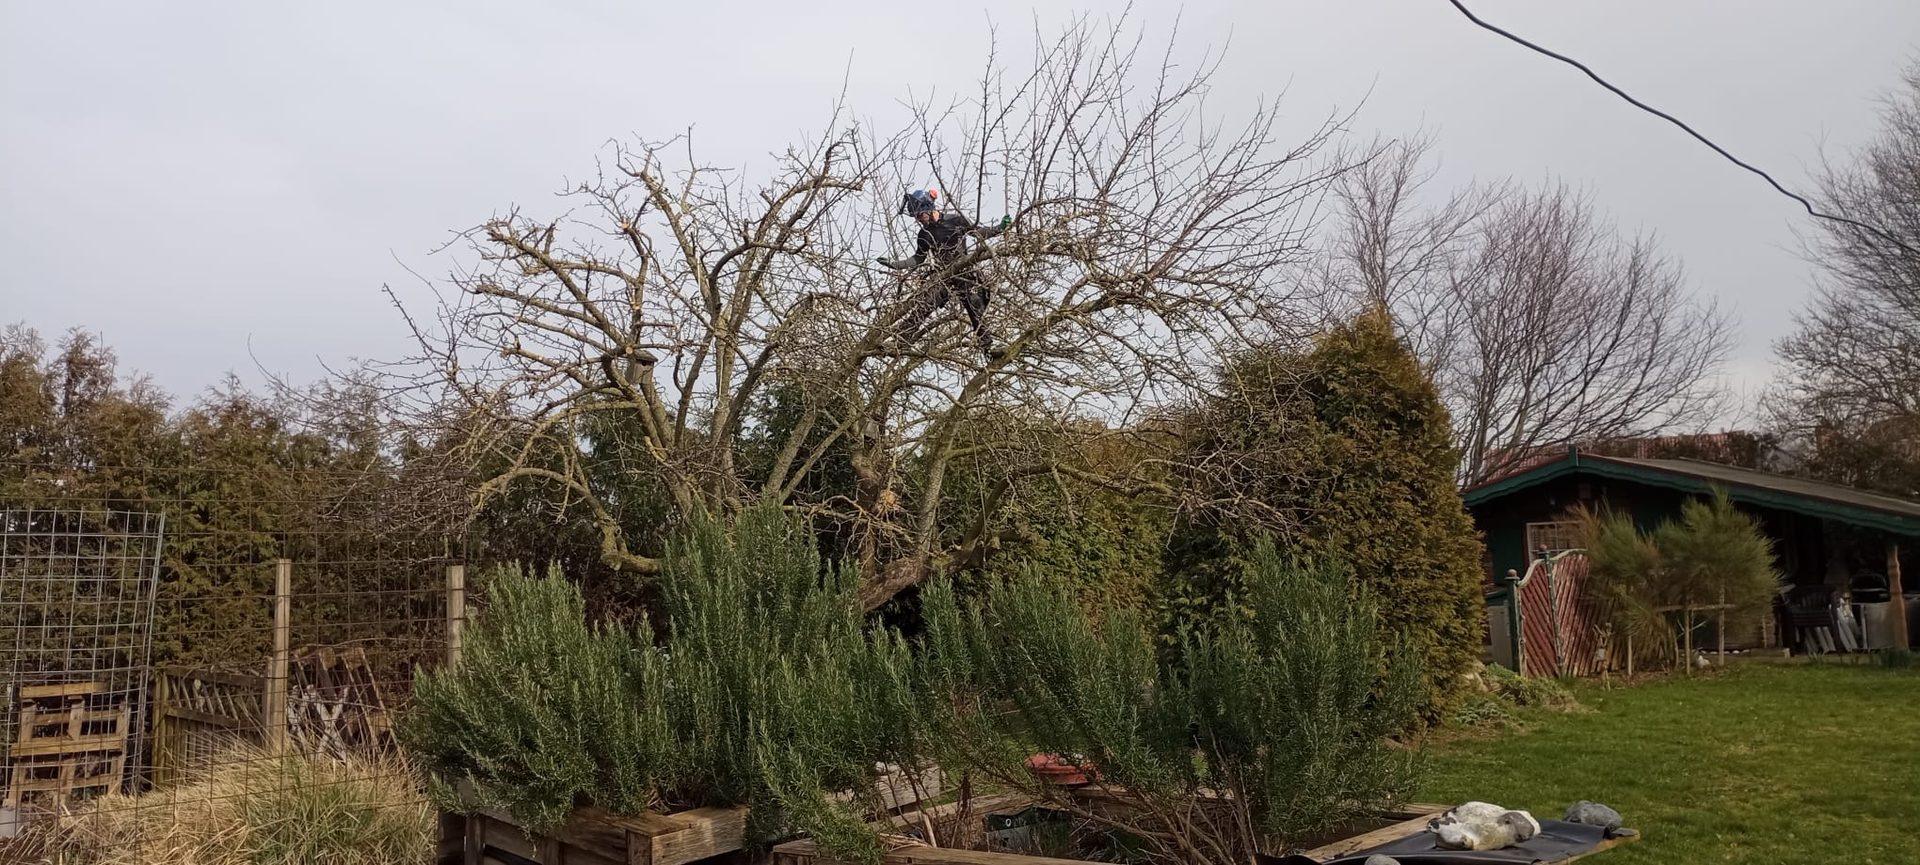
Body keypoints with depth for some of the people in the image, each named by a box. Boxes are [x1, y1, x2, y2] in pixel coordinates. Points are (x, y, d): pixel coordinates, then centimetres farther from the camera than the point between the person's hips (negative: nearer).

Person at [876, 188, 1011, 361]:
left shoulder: (956, 220, -2)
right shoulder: (924, 235, 8)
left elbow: (979, 232, 7)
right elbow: (918, 259, 16)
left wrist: (1000, 228, -4)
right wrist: (893, 263, 7)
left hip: (965, 272, -1)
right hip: (942, 276, 2)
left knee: (977, 311, -5)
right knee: (920, 307, -16)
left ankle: (988, 348, 3)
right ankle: (900, 341, -21)